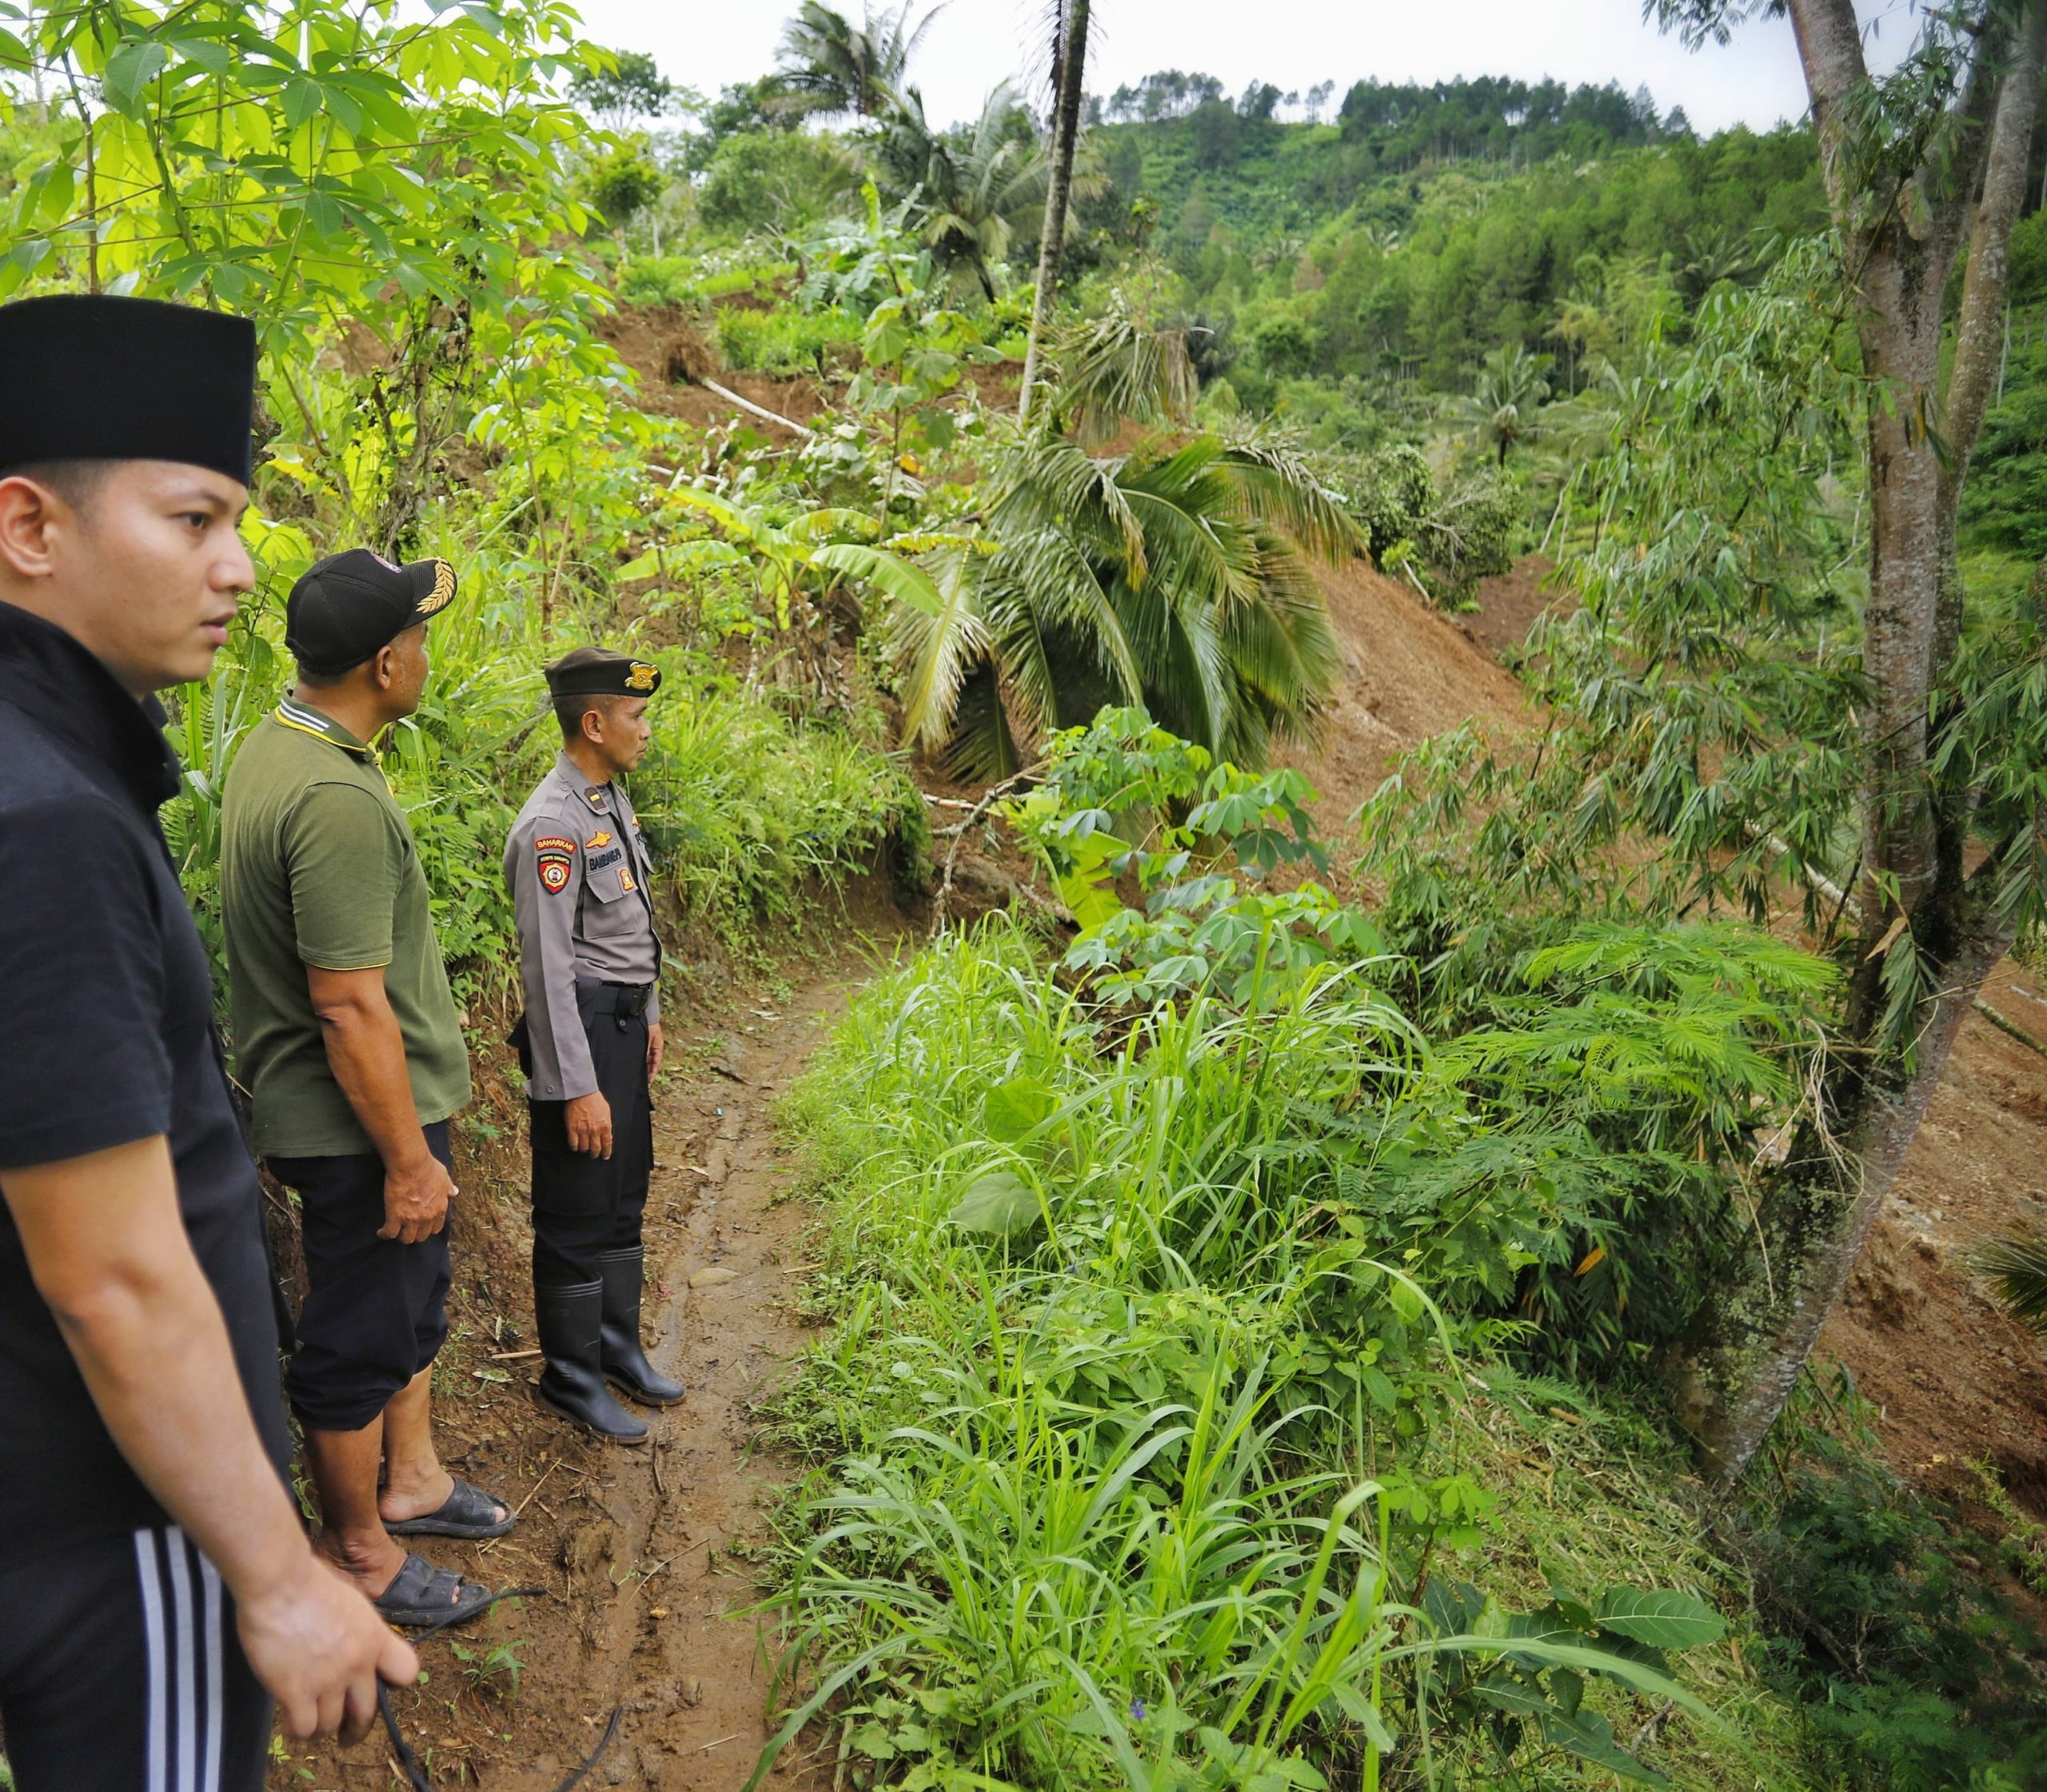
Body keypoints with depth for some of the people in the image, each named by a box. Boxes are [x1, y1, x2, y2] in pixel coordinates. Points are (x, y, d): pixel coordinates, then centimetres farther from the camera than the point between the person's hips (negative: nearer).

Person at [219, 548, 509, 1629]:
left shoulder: (273, 747, 5)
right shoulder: (338, 800, -29)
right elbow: (350, 1008, -28)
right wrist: (408, 1158, -21)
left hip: (382, 1104, 10)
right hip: (358, 1126, -10)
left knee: (414, 1297, 24)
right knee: (361, 1338, 7)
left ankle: (411, 1481, 42)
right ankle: (356, 1553, 26)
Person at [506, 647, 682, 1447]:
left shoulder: (613, 799, 9)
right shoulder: (553, 826, -21)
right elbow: (547, 966, -23)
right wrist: (576, 1088, -22)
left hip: (625, 1020, 10)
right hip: (581, 1026, -9)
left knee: (625, 1196, 19)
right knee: (578, 1213, 4)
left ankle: (618, 1346, 35)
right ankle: (572, 1377, 20)